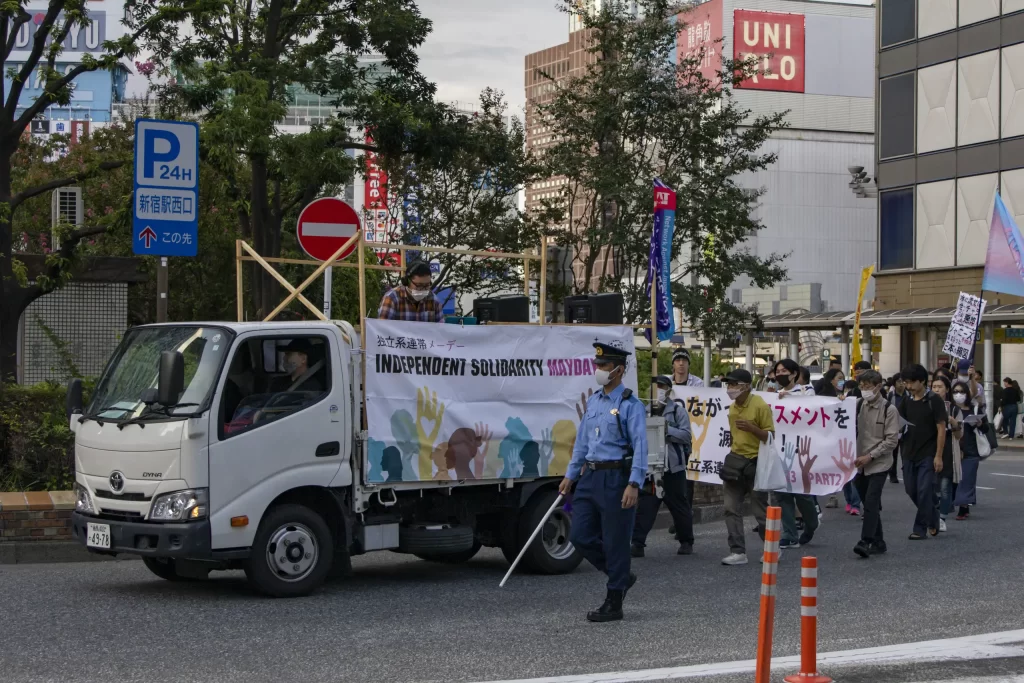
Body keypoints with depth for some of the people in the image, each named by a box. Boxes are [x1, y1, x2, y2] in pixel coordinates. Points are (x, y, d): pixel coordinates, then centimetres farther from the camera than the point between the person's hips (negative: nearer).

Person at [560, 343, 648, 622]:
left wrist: (634, 484, -24)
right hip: (591, 476, 8)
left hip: (616, 477, -8)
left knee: (615, 541, 0)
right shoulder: (593, 402, 13)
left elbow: (640, 446, -16)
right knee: (580, 536, 6)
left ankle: (613, 604, 10)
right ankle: (621, 576, 26)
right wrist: (571, 475, 18)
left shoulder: (630, 405, -10)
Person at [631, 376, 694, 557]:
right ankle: (637, 543, -7)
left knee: (679, 505, 9)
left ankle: (686, 542, 24)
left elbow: (686, 435, -11)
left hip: (673, 467, -3)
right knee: (645, 505, -4)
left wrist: (667, 430, -22)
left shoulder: (678, 410, -2)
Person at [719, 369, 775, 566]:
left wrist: (751, 427, -24)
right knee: (731, 508, -2)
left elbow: (770, 437, -12)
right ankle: (738, 551, 1)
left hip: (755, 462, -6)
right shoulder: (732, 408, 8)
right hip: (736, 461, 6)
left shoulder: (760, 406, -13)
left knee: (761, 510, 4)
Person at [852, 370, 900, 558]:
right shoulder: (858, 405, 6)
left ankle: (866, 541, -17)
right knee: (869, 503, 10)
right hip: (860, 464, 5)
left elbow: (892, 440, -9)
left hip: (879, 464, -5)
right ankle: (878, 542, 18)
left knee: (871, 502, -14)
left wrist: (870, 456, -14)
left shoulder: (889, 410, -6)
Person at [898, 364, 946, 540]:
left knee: (924, 491, -7)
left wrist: (938, 456, -13)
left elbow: (941, 428, -9)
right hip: (909, 453, 6)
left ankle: (920, 528, 3)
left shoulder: (934, 401, -8)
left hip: (927, 455, -6)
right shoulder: (906, 401, 7)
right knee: (911, 491, 9)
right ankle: (932, 518, 29)